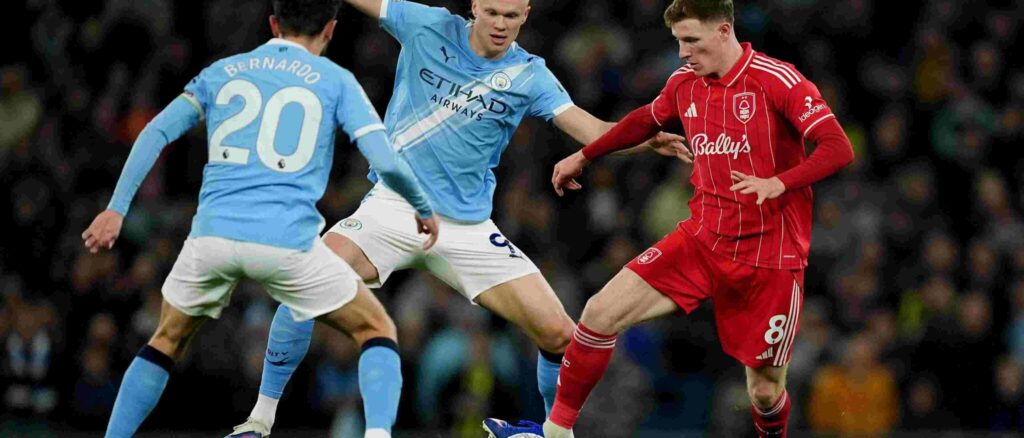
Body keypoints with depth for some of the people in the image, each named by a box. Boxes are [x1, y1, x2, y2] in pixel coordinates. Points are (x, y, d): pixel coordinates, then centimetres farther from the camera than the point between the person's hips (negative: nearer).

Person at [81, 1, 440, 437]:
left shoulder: (222, 71, 18)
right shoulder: (336, 81, 9)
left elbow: (155, 133, 8)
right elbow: (386, 162, 0)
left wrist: (116, 209, 7)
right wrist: (425, 209, 18)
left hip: (212, 234, 3)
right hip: (288, 240, -3)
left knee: (168, 340, 27)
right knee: (377, 331, 14)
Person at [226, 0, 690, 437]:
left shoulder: (529, 76, -1)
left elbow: (591, 130, -10)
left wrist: (644, 138, -30)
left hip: (467, 227, 1)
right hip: (392, 206, -1)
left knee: (559, 334, -8)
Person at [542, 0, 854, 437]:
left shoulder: (778, 81, -15)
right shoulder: (685, 83, 4)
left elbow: (838, 148, -22)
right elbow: (647, 120, 26)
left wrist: (778, 183, -37)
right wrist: (583, 157, 33)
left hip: (769, 257, -5)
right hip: (702, 238, 5)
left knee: (765, 390, 0)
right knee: (601, 313, -11)